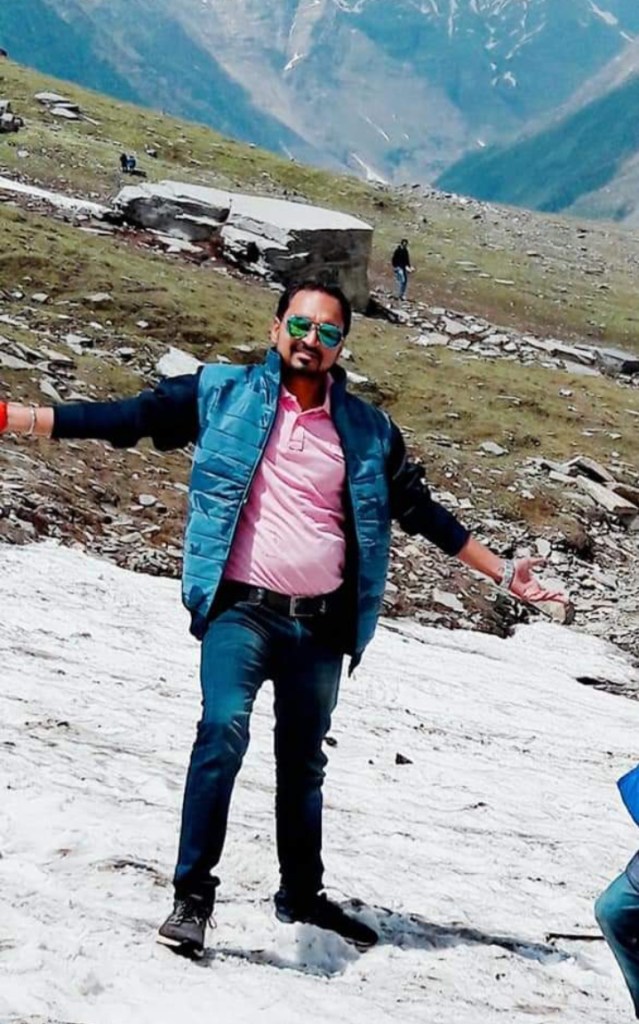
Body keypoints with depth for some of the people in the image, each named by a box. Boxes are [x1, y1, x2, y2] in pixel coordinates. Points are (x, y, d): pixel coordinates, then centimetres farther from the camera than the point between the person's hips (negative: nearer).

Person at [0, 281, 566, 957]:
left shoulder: (367, 430, 9)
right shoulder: (223, 395, 3)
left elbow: (420, 510, 16)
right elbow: (127, 417, -1)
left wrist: (501, 572, 15)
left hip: (322, 623, 3)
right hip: (241, 609, -3)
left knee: (303, 762, 15)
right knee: (224, 729, -24)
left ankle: (301, 894, 33)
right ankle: (192, 892, -16)